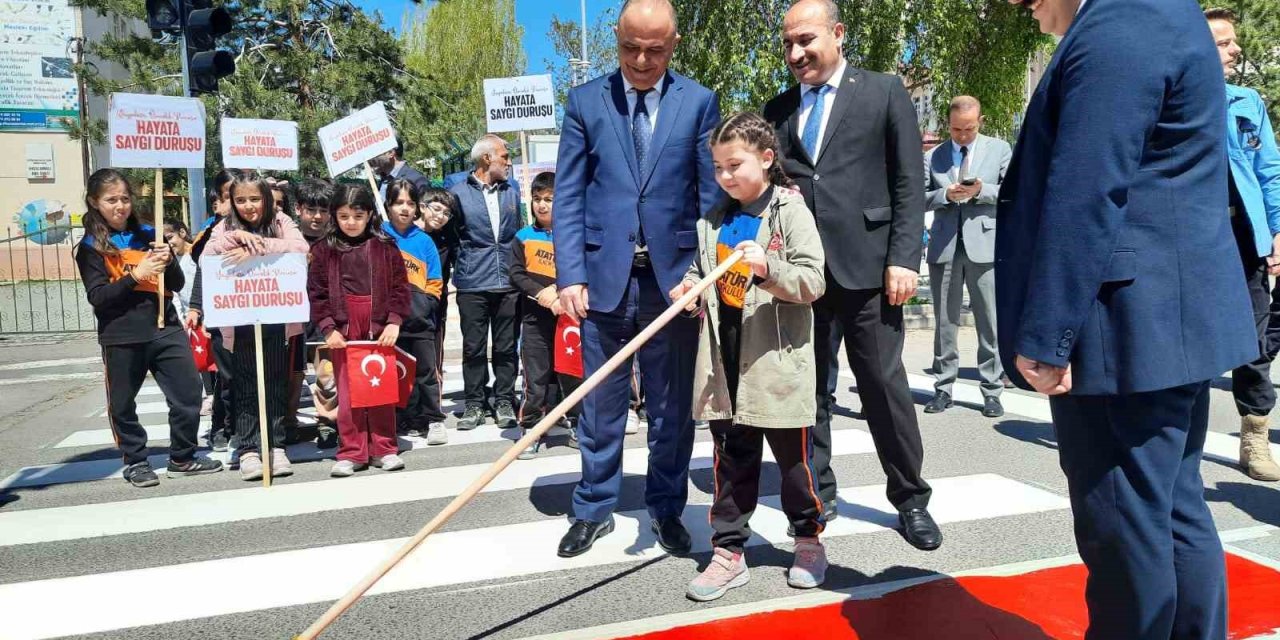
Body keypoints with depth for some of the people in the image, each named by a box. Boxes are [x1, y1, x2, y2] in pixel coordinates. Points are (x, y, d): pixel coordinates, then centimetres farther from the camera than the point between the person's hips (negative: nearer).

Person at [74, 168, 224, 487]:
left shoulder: (148, 235, 11)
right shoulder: (90, 247, 1)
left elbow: (177, 285, 10)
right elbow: (97, 297, -9)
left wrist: (168, 262, -10)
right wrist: (134, 275, -20)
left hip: (165, 328, 3)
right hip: (121, 336, -3)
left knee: (189, 393, 1)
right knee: (123, 403, 8)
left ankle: (182, 458, 17)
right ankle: (135, 461, 25)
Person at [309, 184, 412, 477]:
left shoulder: (385, 247, 2)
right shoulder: (324, 250, 4)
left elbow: (399, 287, 2)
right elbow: (316, 293, 3)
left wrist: (394, 321, -8)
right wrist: (328, 328, -5)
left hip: (380, 330, 0)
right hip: (343, 332, 1)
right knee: (347, 394, 4)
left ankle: (384, 449, 16)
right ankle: (351, 453, 13)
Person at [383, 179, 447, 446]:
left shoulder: (424, 241, 3)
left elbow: (434, 284, 4)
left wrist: (422, 303, -11)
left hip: (420, 319, 0)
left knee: (426, 371, 4)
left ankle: (433, 420, 12)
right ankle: (408, 422, 18)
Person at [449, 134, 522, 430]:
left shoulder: (513, 193, 15)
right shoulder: (458, 193, 1)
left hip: (508, 284, 3)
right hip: (472, 285, -3)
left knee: (506, 347, 6)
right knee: (473, 347, 3)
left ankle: (504, 401, 15)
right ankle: (474, 404, 13)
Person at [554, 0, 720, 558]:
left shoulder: (699, 102, 3)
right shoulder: (585, 101, 5)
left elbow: (713, 195, 2)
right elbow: (567, 195, 2)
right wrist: (569, 275, -7)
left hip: (673, 276, 0)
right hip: (604, 276, 0)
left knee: (672, 406, 11)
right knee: (601, 405, 11)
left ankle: (666, 508, 28)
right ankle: (594, 510, 27)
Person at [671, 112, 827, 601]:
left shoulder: (790, 211, -5)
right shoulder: (715, 220, 10)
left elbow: (813, 281, -11)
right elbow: (701, 270, 20)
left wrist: (768, 267, -26)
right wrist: (688, 290, -1)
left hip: (776, 359, -4)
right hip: (726, 361, 5)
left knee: (793, 458, 10)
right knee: (731, 460, 11)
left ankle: (809, 538, 31)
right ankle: (728, 551, 20)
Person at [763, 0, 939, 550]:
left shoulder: (884, 91, 5)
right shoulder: (778, 109, 14)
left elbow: (909, 183, 0)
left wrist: (904, 258, -8)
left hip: (864, 263, -3)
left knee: (885, 385, 3)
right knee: (806, 386, 9)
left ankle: (910, 498, 19)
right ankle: (817, 493, 24)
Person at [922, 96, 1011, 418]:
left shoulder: (999, 149, 9)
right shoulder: (932, 156, 11)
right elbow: (919, 199, 7)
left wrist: (981, 190, -12)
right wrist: (945, 194, -11)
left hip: (984, 245, -1)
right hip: (944, 247, 1)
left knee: (990, 323, 0)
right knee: (944, 322, 6)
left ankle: (992, 391, 8)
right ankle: (943, 388, 14)